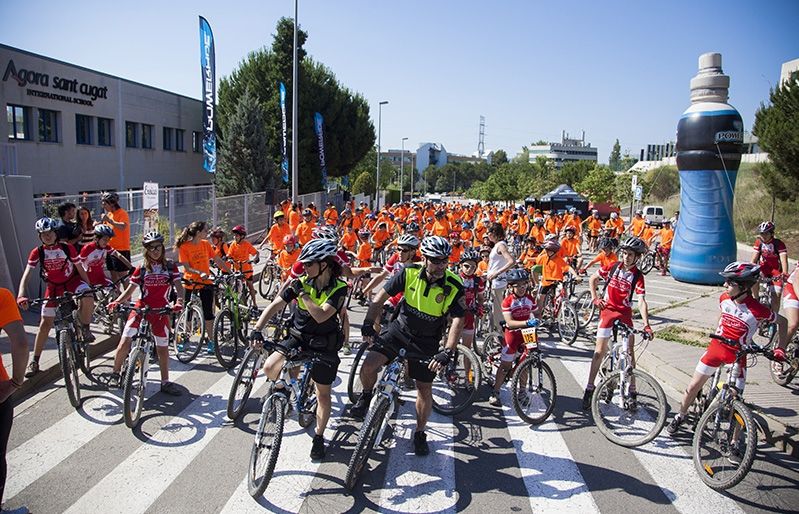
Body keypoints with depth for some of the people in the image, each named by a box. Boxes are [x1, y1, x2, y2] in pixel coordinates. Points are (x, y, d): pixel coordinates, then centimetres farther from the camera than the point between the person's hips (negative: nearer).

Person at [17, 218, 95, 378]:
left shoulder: (68, 248, -16)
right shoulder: (37, 252, -13)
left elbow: (80, 269, -7)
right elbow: (26, 275, -18)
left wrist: (89, 288, -8)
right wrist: (21, 295, -33)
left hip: (72, 281, -2)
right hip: (53, 287, 2)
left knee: (88, 299, -36)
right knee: (45, 323, 0)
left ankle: (85, 328, -10)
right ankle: (35, 362, 12)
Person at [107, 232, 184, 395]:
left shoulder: (170, 267, 2)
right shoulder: (142, 269, 3)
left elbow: (178, 286, -7)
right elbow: (129, 290, 4)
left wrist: (179, 301, -27)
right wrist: (117, 302, -14)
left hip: (161, 310, 0)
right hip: (141, 307, 0)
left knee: (163, 348, 4)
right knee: (125, 342, -11)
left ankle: (165, 382, 16)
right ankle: (115, 373, 13)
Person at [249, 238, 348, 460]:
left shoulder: (339, 288, -18)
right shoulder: (302, 283, -8)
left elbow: (320, 316, -30)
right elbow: (275, 305, -12)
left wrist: (302, 293, -31)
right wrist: (257, 329, -22)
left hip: (324, 345, -3)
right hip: (298, 338, 3)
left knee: (323, 394, 6)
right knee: (270, 368, -20)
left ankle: (319, 437, 27)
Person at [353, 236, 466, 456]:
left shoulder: (454, 287, -21)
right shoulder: (410, 273, -17)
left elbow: (458, 321, -23)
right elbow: (382, 296, -10)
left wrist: (448, 351, -34)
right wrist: (369, 322, -19)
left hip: (426, 341, 0)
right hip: (400, 328, 1)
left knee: (425, 389, 5)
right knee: (368, 366, -18)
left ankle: (420, 433, 30)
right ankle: (366, 397, 15)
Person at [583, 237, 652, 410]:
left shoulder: (638, 276, -9)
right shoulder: (613, 267, -5)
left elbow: (641, 301, -17)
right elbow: (592, 279, 8)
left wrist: (646, 325, -27)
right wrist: (595, 298, -3)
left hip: (625, 313, 0)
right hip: (608, 310, 0)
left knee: (630, 351, 2)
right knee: (600, 351, -2)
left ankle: (631, 391, 15)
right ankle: (589, 388, 5)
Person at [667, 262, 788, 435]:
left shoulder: (757, 310, -21)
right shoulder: (724, 298, -8)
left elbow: (782, 322, -4)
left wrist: (780, 349, -8)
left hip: (737, 354, -3)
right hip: (717, 346, 4)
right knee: (693, 386, 7)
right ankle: (680, 416, 28)